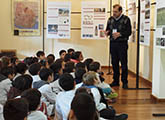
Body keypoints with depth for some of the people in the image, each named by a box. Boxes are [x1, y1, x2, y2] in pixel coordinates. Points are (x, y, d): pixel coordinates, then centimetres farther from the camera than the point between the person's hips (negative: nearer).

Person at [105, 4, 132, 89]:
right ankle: (116, 81, 19)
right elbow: (108, 29, 19)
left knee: (123, 63, -2)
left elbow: (129, 32, -8)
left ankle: (125, 82, 6)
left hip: (122, 44, -5)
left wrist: (119, 34, -21)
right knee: (114, 63, 9)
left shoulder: (126, 19, -3)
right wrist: (107, 32, -4)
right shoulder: (110, 19, 12)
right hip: (113, 43, 5)